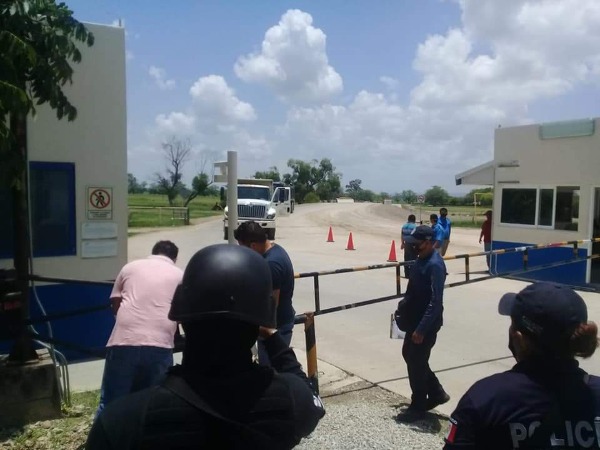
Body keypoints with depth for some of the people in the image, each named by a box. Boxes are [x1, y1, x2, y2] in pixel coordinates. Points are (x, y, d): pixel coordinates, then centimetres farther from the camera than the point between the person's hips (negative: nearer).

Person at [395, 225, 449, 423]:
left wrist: (421, 329, -26)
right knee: (409, 354, 19)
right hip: (415, 320, 10)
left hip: (426, 324, -10)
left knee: (416, 363, 3)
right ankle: (436, 393, 34)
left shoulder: (435, 265, -23)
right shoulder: (421, 259, 6)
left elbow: (436, 302, -26)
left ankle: (417, 407, 22)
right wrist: (404, 304, 13)